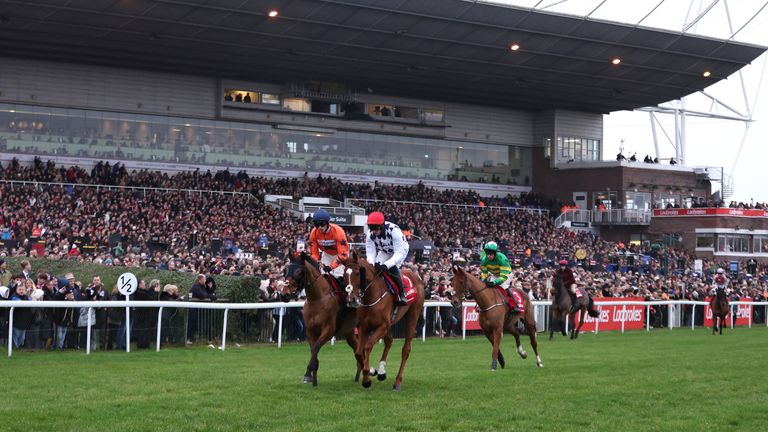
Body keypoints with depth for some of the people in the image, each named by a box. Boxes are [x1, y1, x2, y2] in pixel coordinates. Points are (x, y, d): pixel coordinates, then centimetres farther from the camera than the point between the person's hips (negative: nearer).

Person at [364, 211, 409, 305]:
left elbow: (399, 254, -40)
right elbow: (370, 252, -21)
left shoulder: (394, 230, -41)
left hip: (401, 250, -5)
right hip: (385, 251, 5)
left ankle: (401, 294, -17)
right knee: (375, 268, -14)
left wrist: (386, 265, -52)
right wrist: (371, 264, -42)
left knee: (393, 268, -29)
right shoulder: (370, 234, -25)